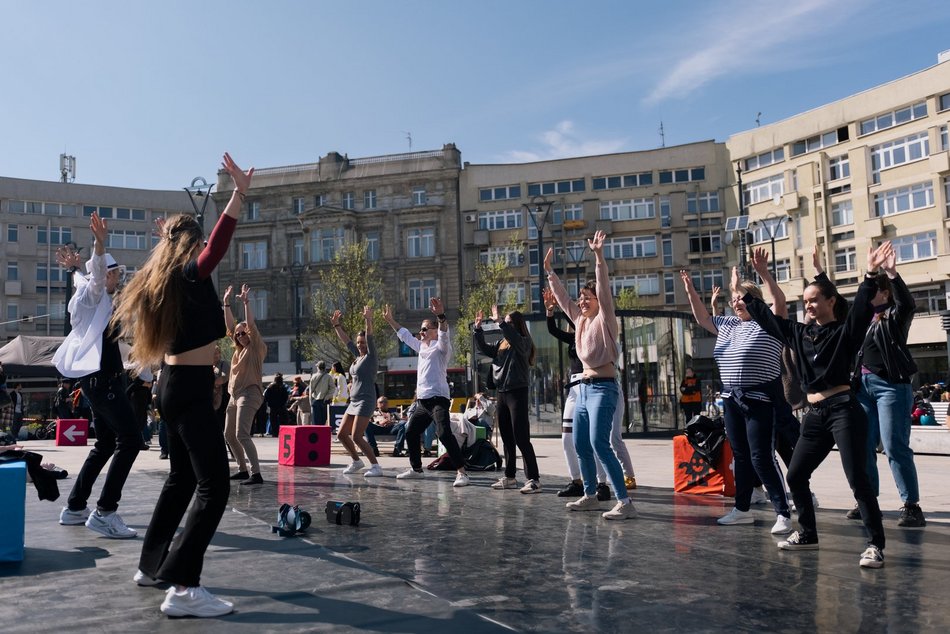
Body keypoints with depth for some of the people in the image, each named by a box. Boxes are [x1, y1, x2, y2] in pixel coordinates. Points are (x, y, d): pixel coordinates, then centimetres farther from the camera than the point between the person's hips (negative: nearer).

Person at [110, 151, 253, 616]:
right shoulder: (188, 274, -13)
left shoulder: (161, 279, 12)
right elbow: (216, 247, -34)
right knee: (214, 486, -12)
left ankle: (151, 566, 31)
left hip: (174, 383, 10)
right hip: (190, 387, -10)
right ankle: (183, 589, -17)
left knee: (182, 477, 21)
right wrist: (239, 194, -41)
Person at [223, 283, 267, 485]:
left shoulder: (257, 347, -4)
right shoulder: (240, 348, 16)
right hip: (235, 395, 9)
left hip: (249, 394, -9)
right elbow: (230, 325, 16)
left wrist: (246, 302, -18)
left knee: (242, 435, -20)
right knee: (229, 434, 14)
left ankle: (256, 474, -22)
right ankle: (243, 469, 25)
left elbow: (251, 325, -16)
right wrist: (226, 303, 12)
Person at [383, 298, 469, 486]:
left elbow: (444, 334, -26)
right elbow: (404, 335, 31)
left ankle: (461, 472, -22)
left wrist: (441, 316, -42)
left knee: (444, 434, -22)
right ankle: (416, 469, 32)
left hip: (438, 400, -9)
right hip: (422, 401, 9)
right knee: (410, 433, 16)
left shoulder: (441, 347, -4)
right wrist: (390, 320, 32)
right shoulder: (422, 347, 19)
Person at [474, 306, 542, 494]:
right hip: (501, 392, 7)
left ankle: (533, 479, -9)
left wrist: (500, 322, -29)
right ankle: (510, 477, 21)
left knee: (521, 438, -11)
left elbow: (515, 339, -26)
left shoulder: (524, 342, -6)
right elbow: (484, 348, 13)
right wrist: (478, 328, 3)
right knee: (506, 438, 12)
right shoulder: (501, 343, 14)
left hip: (517, 392, -7)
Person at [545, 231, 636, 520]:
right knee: (580, 445, 12)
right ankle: (590, 495, 25)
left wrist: (598, 256, -27)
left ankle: (625, 502, -17)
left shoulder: (604, 319, -7)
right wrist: (549, 271, 19)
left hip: (604, 388, -9)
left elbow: (604, 288, -20)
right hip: (584, 387, 9)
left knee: (599, 445, -18)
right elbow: (562, 297, 20)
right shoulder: (580, 320, 13)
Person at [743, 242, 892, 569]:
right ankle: (808, 533, 27)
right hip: (815, 415, 7)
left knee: (857, 479, -9)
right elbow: (767, 318, 21)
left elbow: (862, 307, -22)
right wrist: (746, 294, 23)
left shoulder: (846, 331, -4)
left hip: (843, 410, -7)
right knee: (795, 476, 12)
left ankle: (875, 545, -1)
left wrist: (871, 277, -36)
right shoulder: (800, 333, 13)